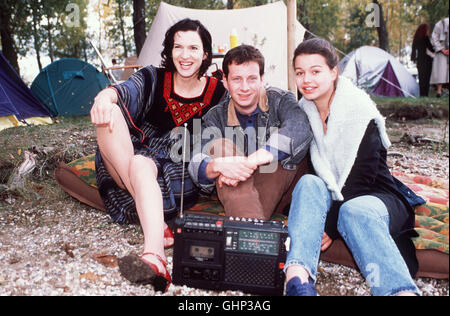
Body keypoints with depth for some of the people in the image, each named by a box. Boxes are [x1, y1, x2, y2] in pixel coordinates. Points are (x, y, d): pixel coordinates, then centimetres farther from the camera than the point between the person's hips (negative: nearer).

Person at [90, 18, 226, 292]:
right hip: (141, 155, 3)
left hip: (182, 172, -2)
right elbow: (126, 90, -16)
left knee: (142, 165, -35)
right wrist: (106, 96, -38)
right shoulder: (153, 79, 6)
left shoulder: (218, 93, 6)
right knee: (110, 113, -27)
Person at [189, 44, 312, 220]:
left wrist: (249, 162, -39)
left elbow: (300, 130, -29)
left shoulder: (280, 100, -4)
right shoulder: (215, 118, 0)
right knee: (220, 146, -21)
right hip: (237, 198, 2)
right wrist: (217, 166, -39)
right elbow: (197, 165, -13)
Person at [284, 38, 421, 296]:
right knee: (309, 183, -29)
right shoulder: (302, 113, 4)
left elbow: (362, 178, -18)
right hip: (332, 200, 4)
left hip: (373, 196, -3)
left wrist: (331, 227, -24)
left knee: (354, 211, -37)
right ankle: (297, 278, -48)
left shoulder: (361, 114, -12)